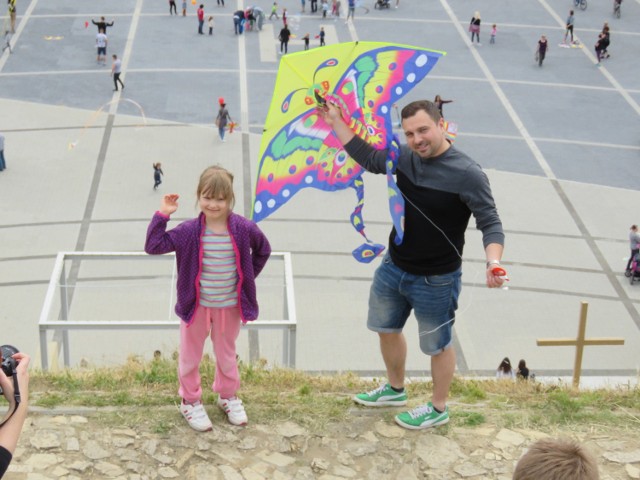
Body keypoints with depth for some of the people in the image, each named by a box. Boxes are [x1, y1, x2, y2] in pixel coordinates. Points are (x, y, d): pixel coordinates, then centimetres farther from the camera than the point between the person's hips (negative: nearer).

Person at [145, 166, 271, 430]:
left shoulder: (244, 229, -13)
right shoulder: (189, 231, -17)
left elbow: (263, 250, 6)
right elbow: (153, 246, -20)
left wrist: (248, 278, 2)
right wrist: (162, 214, -25)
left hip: (230, 306, 1)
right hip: (196, 305, -1)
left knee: (227, 354, 21)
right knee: (190, 355, 13)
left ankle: (228, 396, 42)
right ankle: (190, 402, 32)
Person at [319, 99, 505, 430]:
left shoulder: (467, 174, -25)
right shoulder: (403, 157, -7)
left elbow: (490, 223, -22)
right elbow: (368, 158, 11)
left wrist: (493, 262, -39)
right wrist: (337, 123, 7)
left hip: (436, 281, -7)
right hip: (393, 268, 7)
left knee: (437, 345, 13)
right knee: (386, 328, 25)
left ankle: (438, 409, 35)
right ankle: (395, 389, 50)